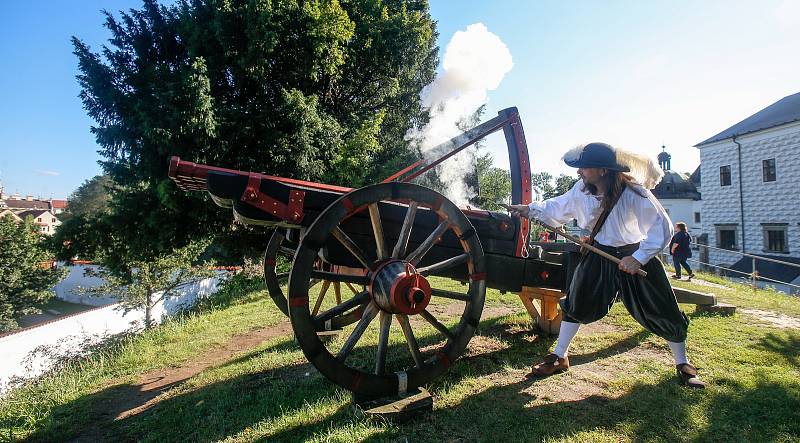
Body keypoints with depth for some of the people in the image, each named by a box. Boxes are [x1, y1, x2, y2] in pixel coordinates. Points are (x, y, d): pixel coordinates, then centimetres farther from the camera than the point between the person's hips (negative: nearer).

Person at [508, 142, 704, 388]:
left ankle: (682, 364, 29)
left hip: (636, 256, -3)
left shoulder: (634, 193, -26)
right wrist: (530, 209, -3)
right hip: (599, 256, 4)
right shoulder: (581, 190, -12)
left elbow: (662, 227, -23)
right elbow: (558, 207, 5)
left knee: (663, 312, 4)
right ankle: (559, 357, 17)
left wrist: (639, 258, -29)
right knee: (575, 304, 3)